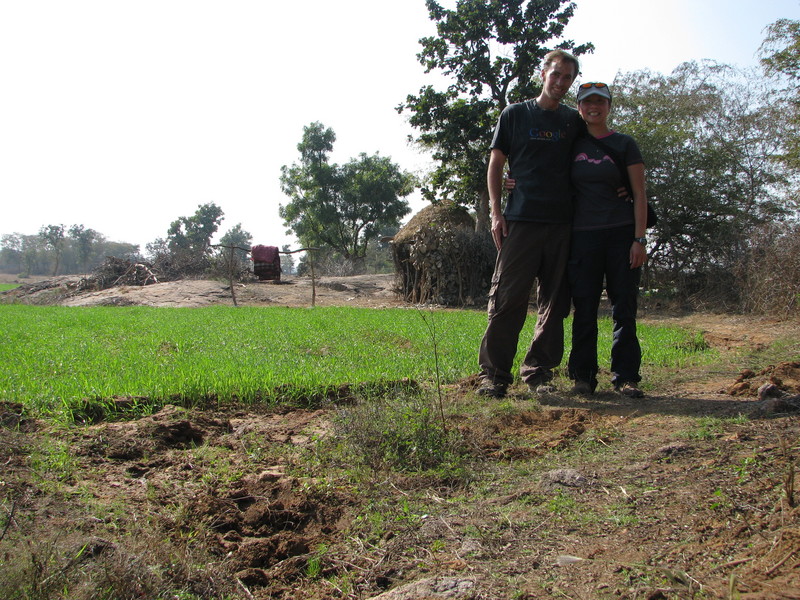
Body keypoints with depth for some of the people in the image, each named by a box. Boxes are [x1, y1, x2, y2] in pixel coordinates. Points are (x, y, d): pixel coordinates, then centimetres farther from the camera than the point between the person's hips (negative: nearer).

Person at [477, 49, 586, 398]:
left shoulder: (575, 121, 16)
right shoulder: (515, 115, 9)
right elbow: (496, 164, 7)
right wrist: (496, 212, -4)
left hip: (562, 222, 4)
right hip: (521, 220, -3)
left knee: (554, 303, 4)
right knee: (507, 297, -7)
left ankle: (538, 372, 14)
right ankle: (493, 373, 0)